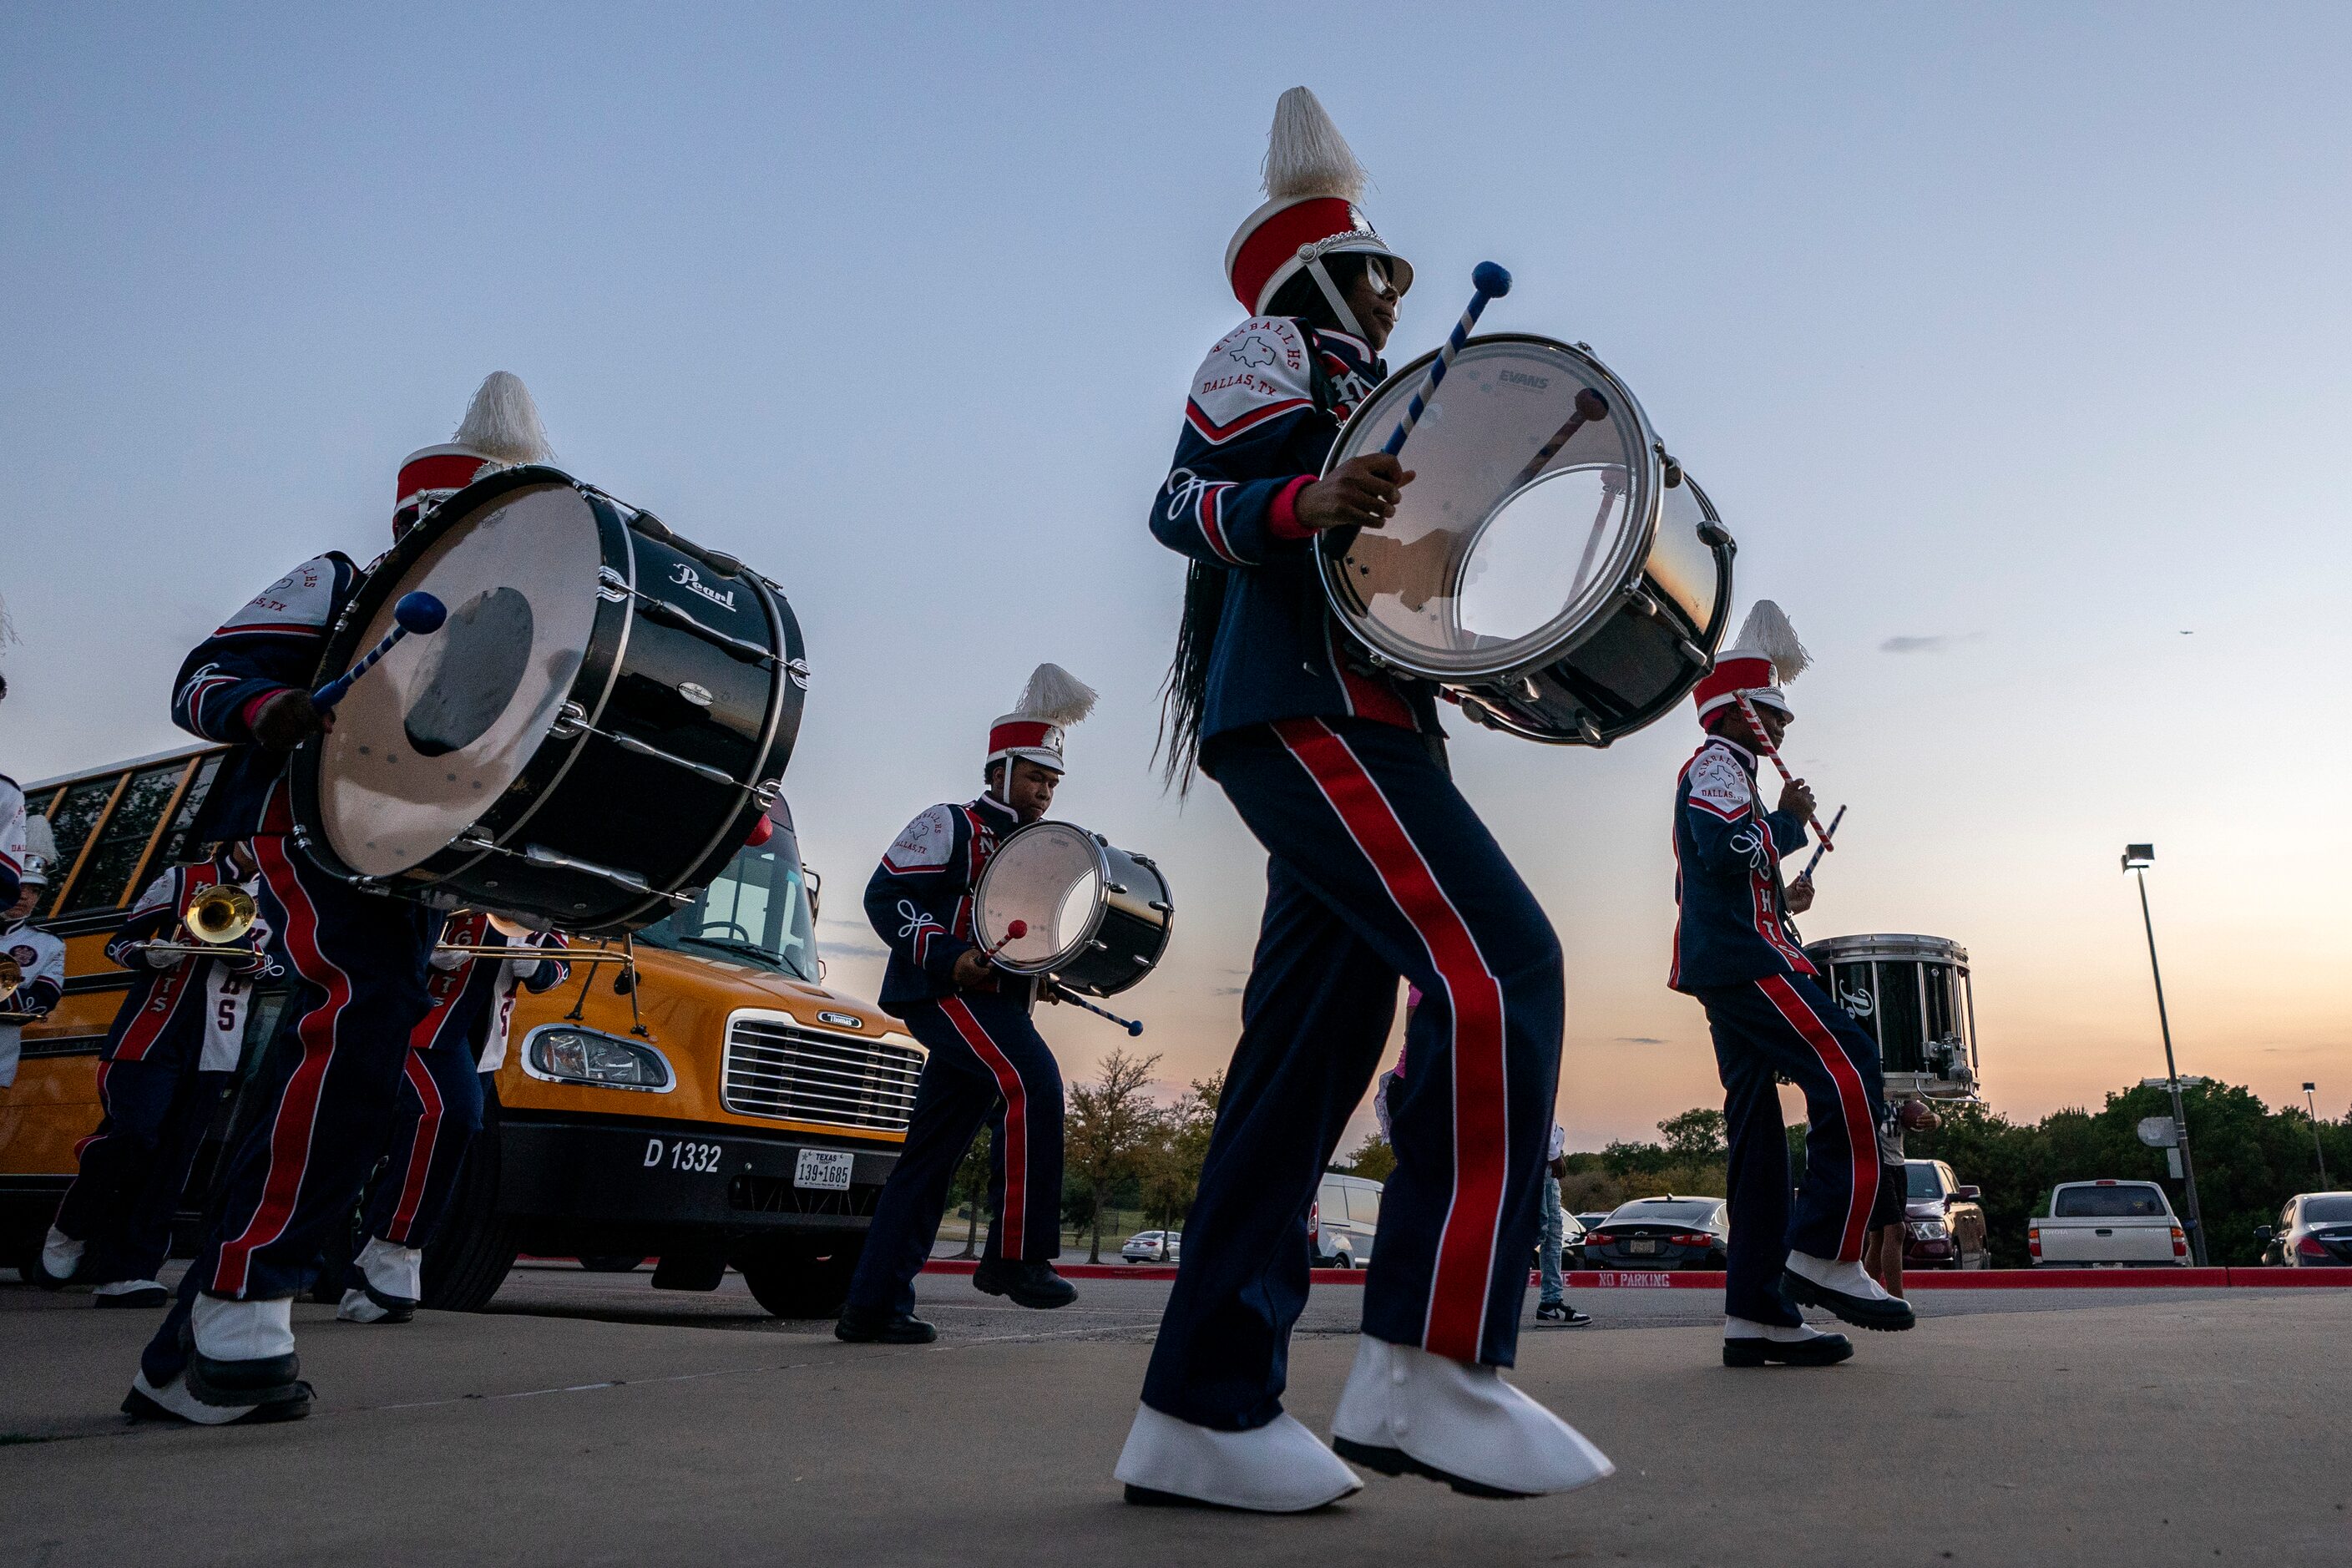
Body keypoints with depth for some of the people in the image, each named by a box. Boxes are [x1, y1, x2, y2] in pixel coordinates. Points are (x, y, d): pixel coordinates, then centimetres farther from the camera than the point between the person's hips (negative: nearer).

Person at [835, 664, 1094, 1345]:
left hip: (996, 1008, 8)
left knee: (931, 1155, 7)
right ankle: (1015, 1254, -23)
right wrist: (949, 957, -20)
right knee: (1034, 1083, -27)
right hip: (942, 992, -8)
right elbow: (885, 895, -8)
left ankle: (873, 1305, 12)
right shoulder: (950, 828, 0)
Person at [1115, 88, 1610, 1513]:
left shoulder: (1358, 394, 33)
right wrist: (1301, 501, -25)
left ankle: (1206, 1411, 2)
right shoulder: (1277, 350, 8)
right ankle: (1430, 1361, -22)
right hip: (1306, 710, -9)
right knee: (1499, 965, -22)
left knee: (1308, 1060, 1)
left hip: (1353, 723, 9)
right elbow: (1185, 501, -6)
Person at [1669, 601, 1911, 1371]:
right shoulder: (1716, 764, -1)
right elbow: (1726, 850, -21)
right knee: (1849, 1070, -16)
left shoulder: (1717, 776, 31)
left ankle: (1756, 1314, 1)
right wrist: (1789, 821, -5)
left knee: (1758, 1132, 3)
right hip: (1744, 959, -10)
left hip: (1724, 967, 10)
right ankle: (1826, 1252, -18)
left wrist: (1780, 900, 19)